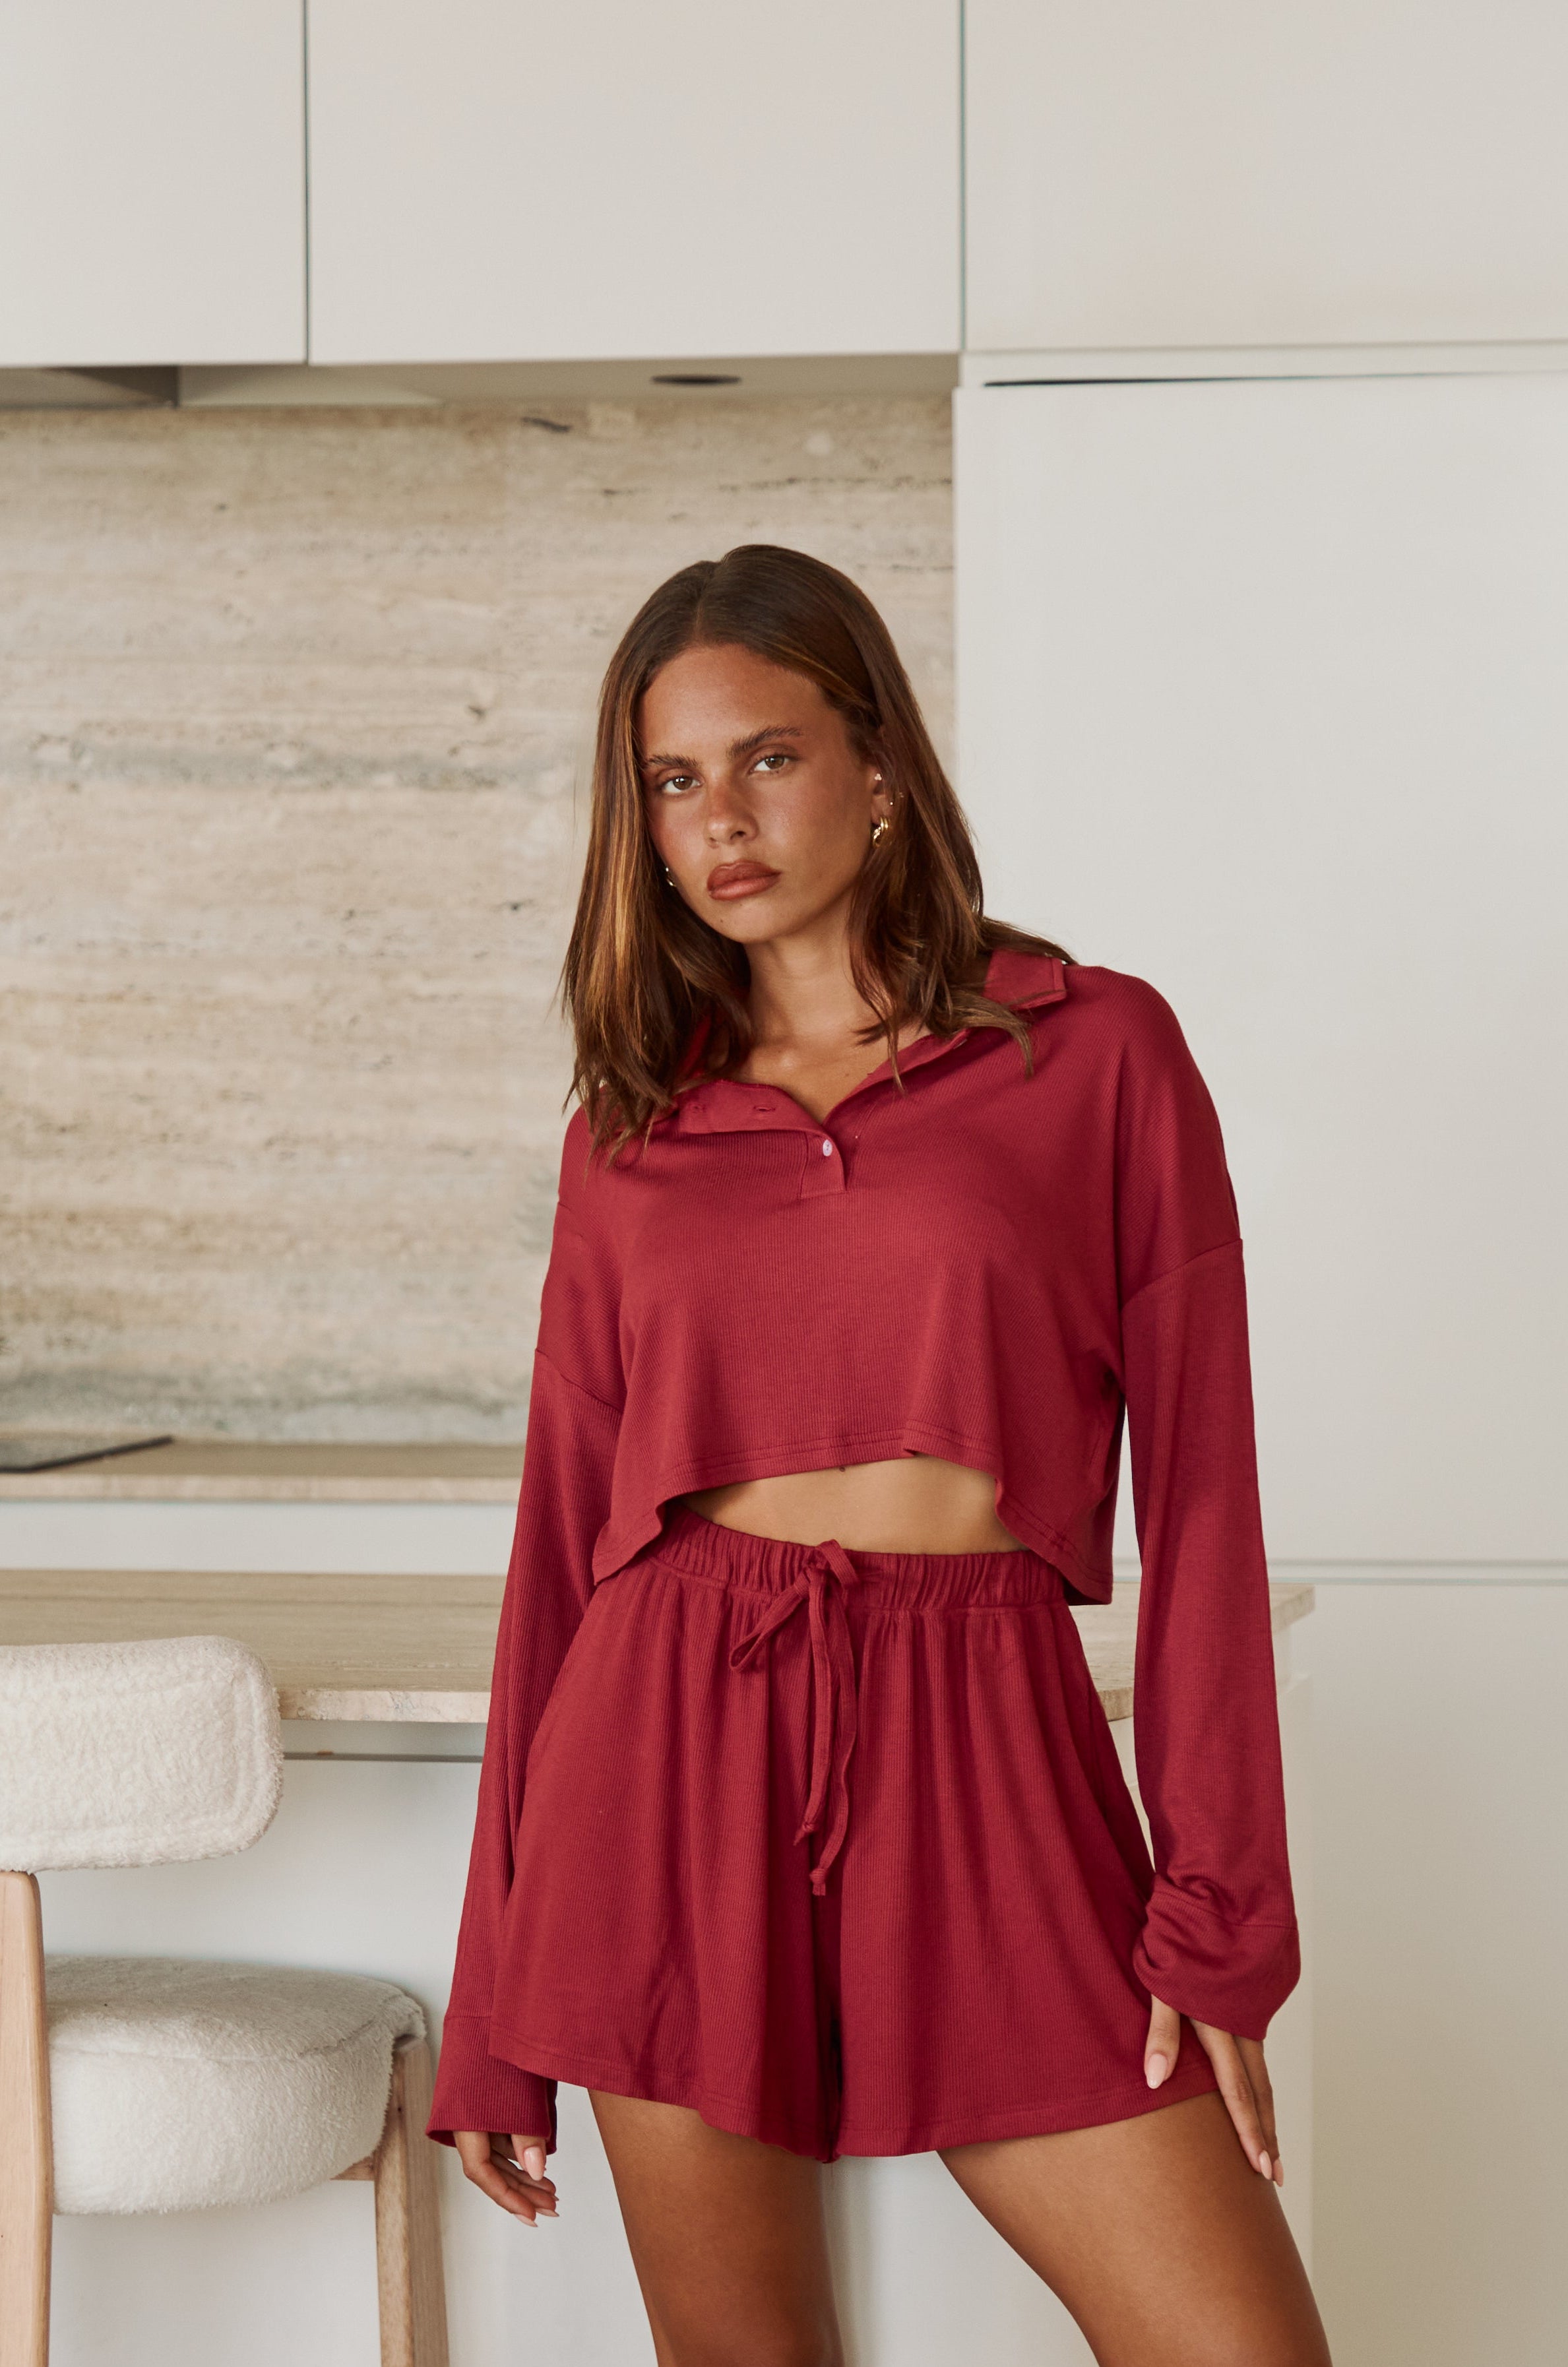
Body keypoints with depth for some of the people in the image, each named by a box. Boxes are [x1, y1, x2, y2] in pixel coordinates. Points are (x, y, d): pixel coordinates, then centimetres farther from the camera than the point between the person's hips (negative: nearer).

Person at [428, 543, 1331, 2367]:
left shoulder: (1096, 1053, 4)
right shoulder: (631, 1123, 11)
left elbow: (1197, 1494, 2)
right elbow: (564, 1531, 11)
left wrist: (1219, 1927, -4)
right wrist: (494, 2018, 10)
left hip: (982, 1749, -1)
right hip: (671, 1741, 2)